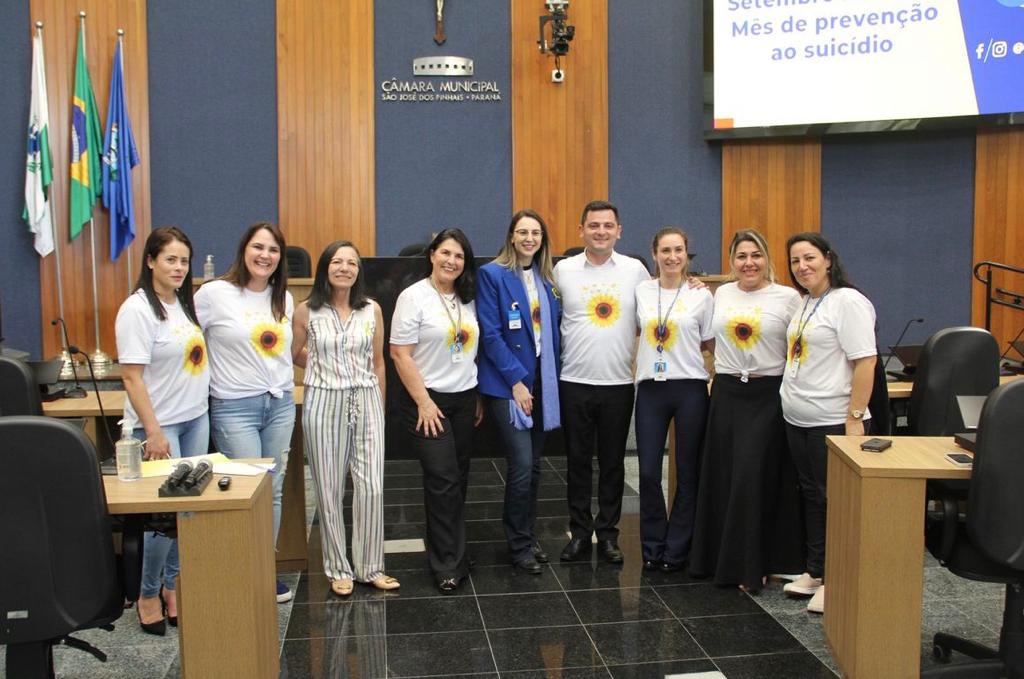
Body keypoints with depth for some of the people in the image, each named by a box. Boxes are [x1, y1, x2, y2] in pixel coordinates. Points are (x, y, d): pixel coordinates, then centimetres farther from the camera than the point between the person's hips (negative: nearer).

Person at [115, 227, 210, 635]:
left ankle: (173, 586, 23)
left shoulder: (186, 303, 10)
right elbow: (132, 376, -16)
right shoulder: (138, 309, -12)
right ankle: (148, 594, 15)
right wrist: (153, 431, -19)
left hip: (196, 418, 7)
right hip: (161, 424, -7)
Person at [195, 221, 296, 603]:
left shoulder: (284, 298, 10)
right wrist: (211, 376, -6)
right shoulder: (215, 293, -8)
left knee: (274, 490, 10)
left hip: (281, 404, 6)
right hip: (235, 409, -5)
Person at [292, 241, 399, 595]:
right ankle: (339, 569, 20)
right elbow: (293, 355, 12)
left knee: (372, 488, 0)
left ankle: (371, 567, 15)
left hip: (365, 402, 2)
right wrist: (325, 368, 10)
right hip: (324, 403, -1)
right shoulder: (307, 311, -1)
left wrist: (378, 407, 12)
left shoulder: (372, 310, 4)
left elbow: (378, 362, 11)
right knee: (330, 490, 5)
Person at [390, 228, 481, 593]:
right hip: (428, 400, -6)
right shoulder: (414, 296, -9)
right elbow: (400, 354, -12)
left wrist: (478, 396, 12)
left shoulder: (467, 299, 9)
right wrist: (423, 402, -14)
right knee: (443, 481, -7)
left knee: (458, 480, 11)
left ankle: (450, 549, 26)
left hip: (464, 399, 6)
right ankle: (449, 565, 3)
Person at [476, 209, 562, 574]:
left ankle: (526, 536, 25)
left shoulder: (547, 278, 12)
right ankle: (519, 545, 7)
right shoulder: (492, 274, -5)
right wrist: (516, 380, -14)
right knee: (522, 465, -9)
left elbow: (553, 331, 15)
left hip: (541, 380, 6)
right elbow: (490, 335, -11)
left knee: (533, 465, 11)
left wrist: (552, 377, 4)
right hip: (507, 383, -5)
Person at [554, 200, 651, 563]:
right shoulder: (563, 270, 0)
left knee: (613, 462, 10)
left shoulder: (635, 270, 2)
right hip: (575, 382, 0)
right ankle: (580, 533, 20)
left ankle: (608, 533, 22)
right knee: (577, 461, 8)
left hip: (618, 383, 1)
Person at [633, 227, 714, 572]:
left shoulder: (701, 295, 1)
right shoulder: (641, 291, 6)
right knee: (648, 471, 2)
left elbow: (710, 344, 6)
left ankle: (676, 549, 19)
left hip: (689, 387, -1)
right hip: (650, 388, 2)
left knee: (687, 471, 6)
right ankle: (653, 546, 19)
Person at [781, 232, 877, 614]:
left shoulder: (848, 302, -12)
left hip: (832, 421, -9)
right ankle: (815, 572, 27)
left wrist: (855, 417, -21)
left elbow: (865, 362, -18)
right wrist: (791, 400, 15)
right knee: (810, 496, 16)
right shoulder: (805, 303, 14)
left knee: (833, 500, -1)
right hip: (797, 419, 9)